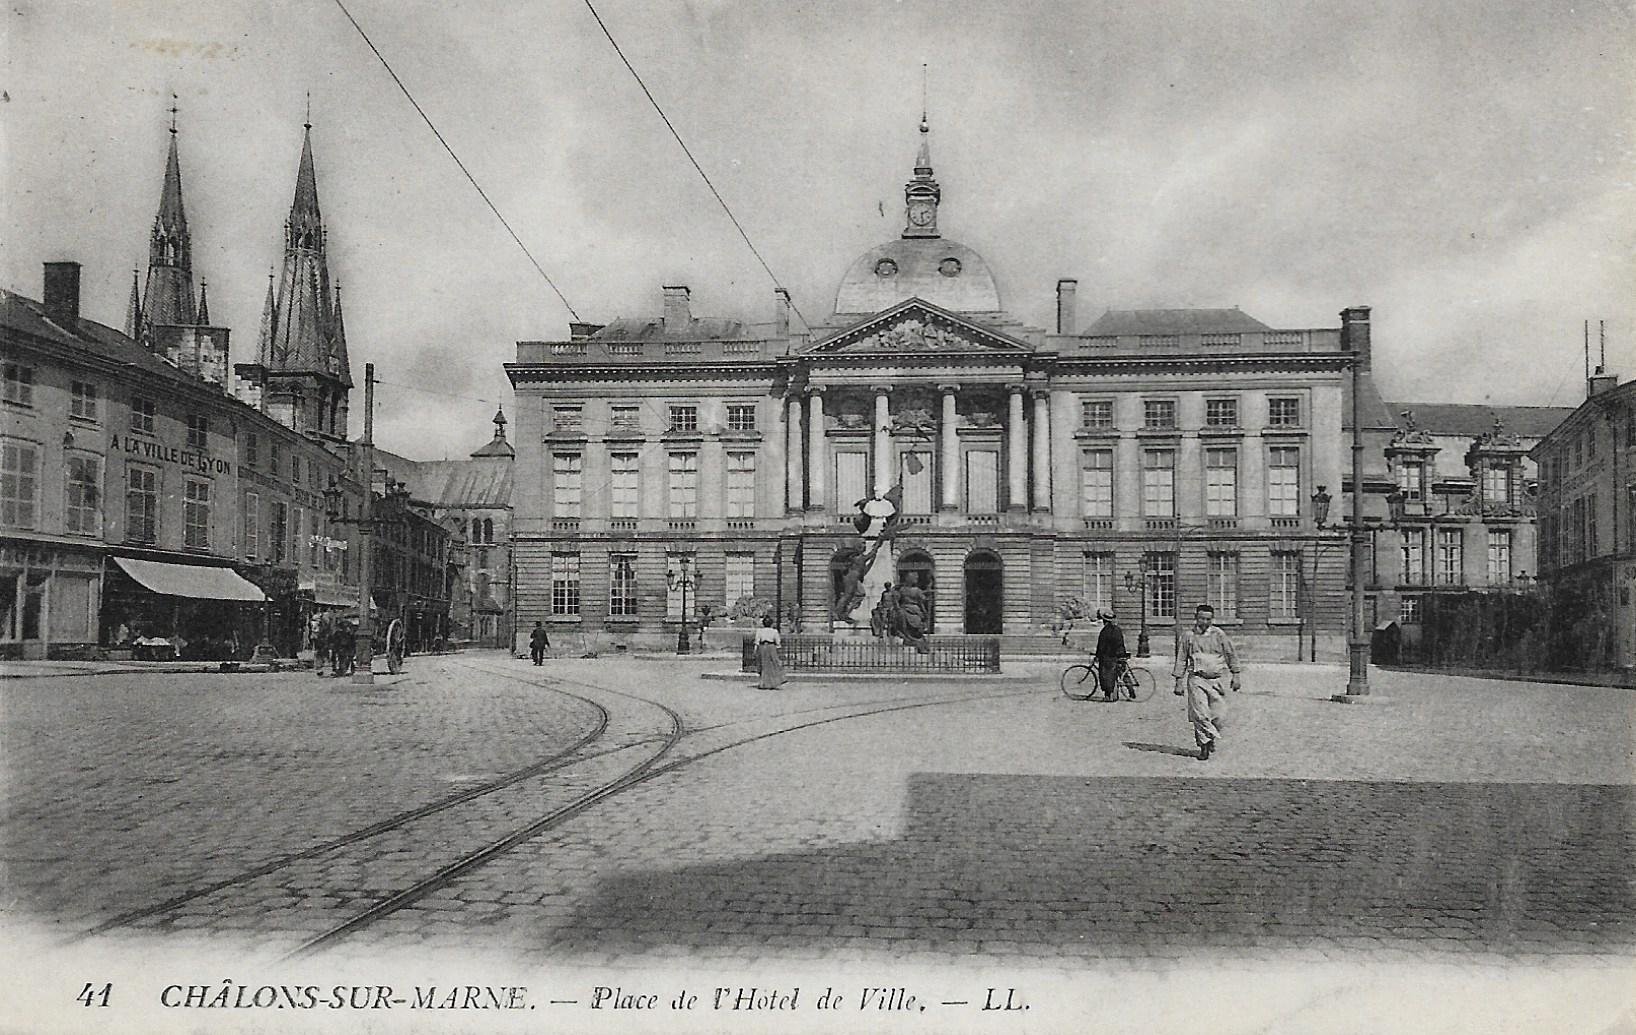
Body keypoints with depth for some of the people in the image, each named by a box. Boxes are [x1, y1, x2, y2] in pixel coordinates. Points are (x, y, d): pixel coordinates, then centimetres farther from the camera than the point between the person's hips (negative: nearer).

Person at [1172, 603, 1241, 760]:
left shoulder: (1219, 635, 5)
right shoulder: (1188, 636, 3)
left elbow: (1231, 655, 13)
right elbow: (1181, 659, 7)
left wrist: (1235, 675, 7)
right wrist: (1179, 682, 4)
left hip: (1216, 679, 1)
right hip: (1196, 679, -1)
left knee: (1216, 716, 0)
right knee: (1200, 714, -13)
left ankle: (1211, 740, 26)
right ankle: (1204, 746, -6)